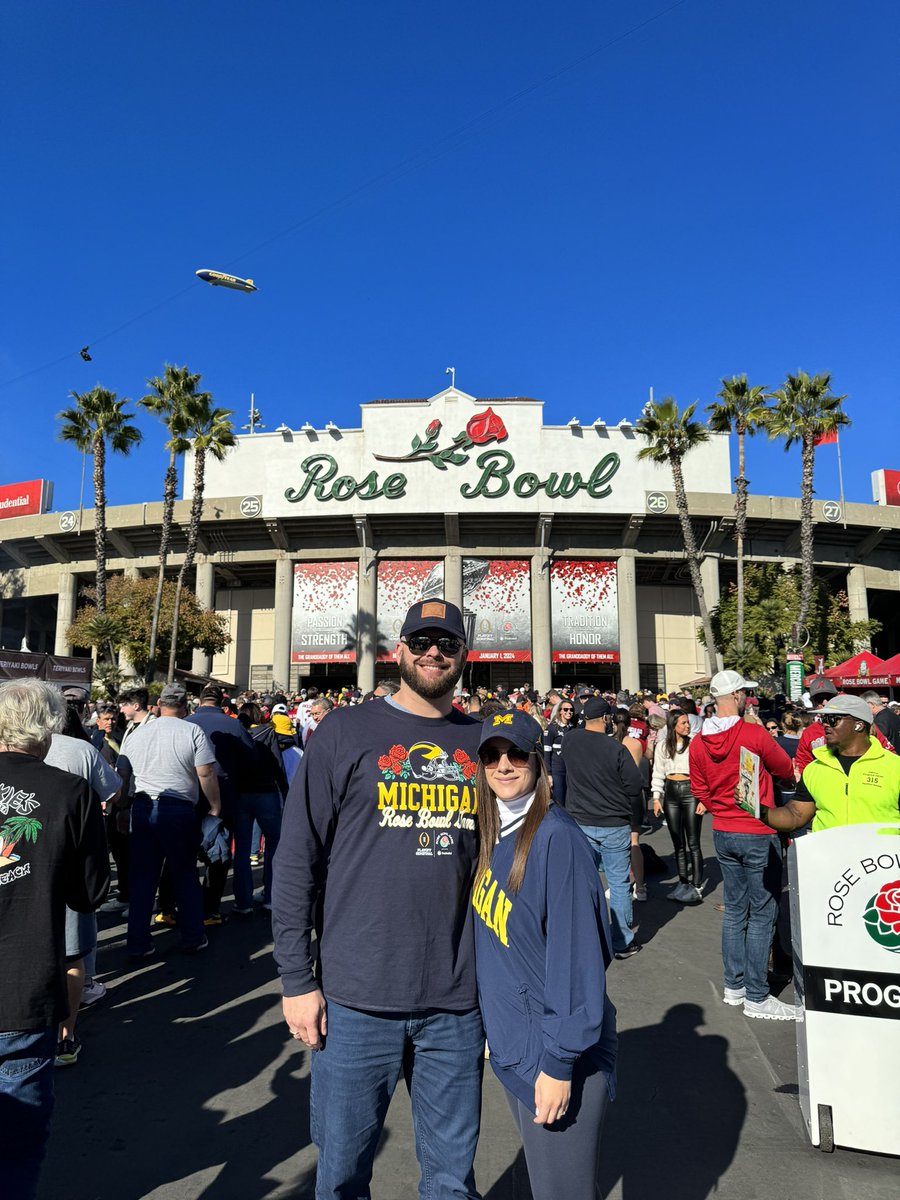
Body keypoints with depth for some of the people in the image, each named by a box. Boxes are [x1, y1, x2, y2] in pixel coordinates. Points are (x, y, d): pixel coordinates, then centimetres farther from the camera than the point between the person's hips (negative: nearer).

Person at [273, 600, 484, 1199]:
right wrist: (297, 980, -7)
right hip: (357, 999, -2)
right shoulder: (346, 732, -6)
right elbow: (297, 859, -5)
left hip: (458, 1001, 3)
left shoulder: (485, 741, 3)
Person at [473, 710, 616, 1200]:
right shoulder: (491, 834, 2)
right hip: (511, 1044, 7)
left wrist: (559, 1062, -18)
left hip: (556, 1052, -7)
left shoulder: (556, 838, -21)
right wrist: (494, 1026, 13)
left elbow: (576, 957, -21)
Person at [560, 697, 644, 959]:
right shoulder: (616, 749, -17)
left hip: (580, 823, 3)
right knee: (619, 884, 8)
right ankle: (622, 942, 17)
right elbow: (635, 785, -11)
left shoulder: (569, 741, -6)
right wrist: (626, 809, 7)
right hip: (615, 826, -3)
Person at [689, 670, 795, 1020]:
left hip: (723, 834, 6)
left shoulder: (698, 743, -2)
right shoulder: (754, 734, -18)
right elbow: (788, 771, -3)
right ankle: (757, 997, 9)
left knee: (735, 910, 16)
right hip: (758, 836, -6)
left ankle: (734, 986, 25)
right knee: (762, 915, 3)